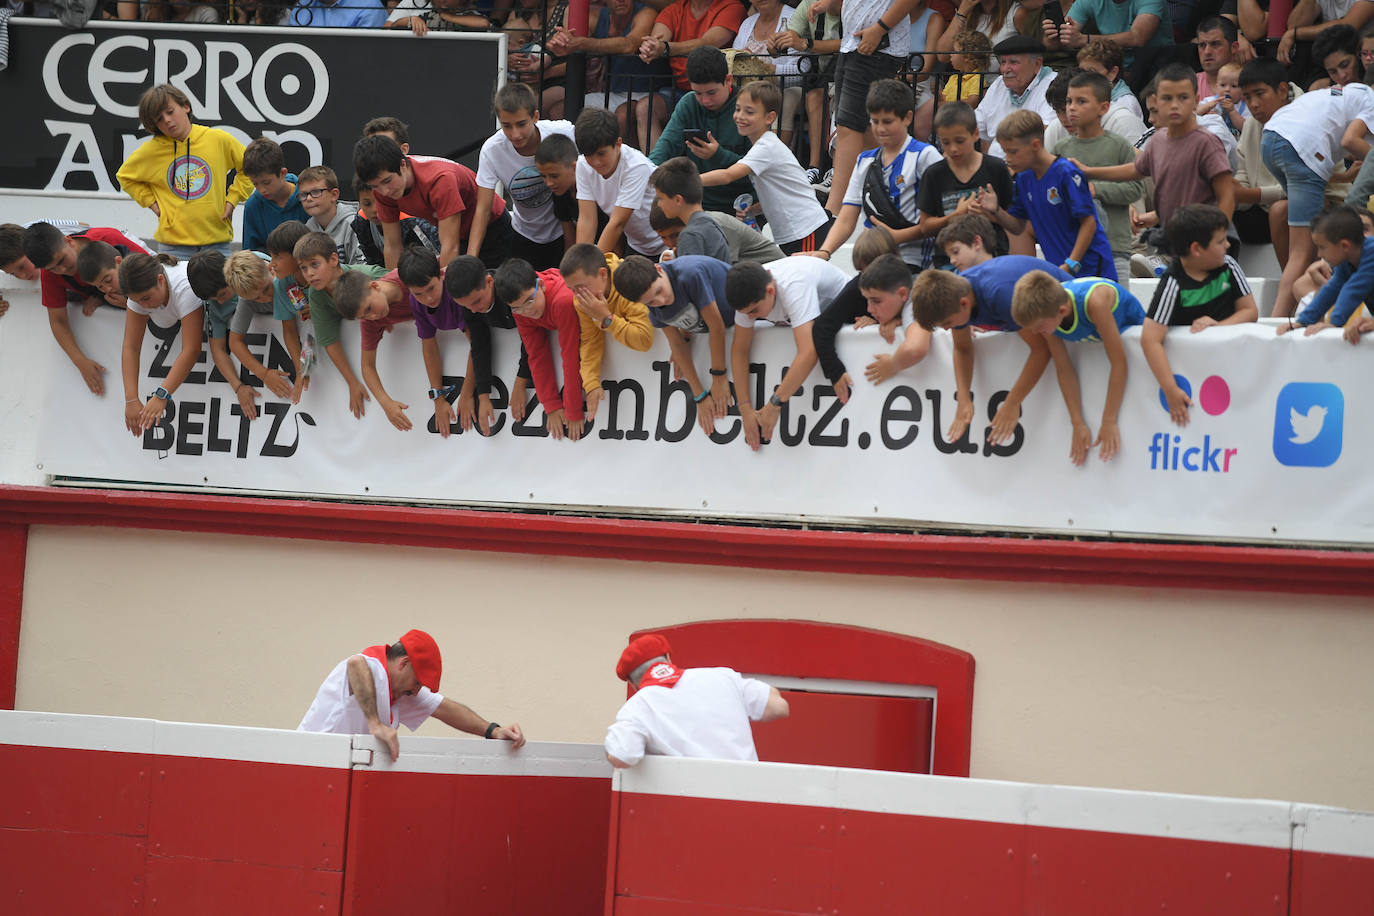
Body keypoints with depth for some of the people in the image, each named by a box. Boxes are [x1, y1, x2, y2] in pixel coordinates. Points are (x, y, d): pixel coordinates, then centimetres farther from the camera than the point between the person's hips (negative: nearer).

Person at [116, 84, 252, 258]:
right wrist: (151, 202, 6)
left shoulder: (219, 140, 0)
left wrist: (233, 199, 4)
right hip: (173, 242, 0)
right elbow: (125, 176, 18)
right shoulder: (151, 150, 0)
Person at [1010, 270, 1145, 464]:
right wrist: (1078, 424, -22)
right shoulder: (1046, 312, -30)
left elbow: (1119, 363, -40)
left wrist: (1109, 422, -36)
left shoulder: (1095, 302, -47)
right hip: (1091, 339, 4)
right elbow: (1064, 368, -21)